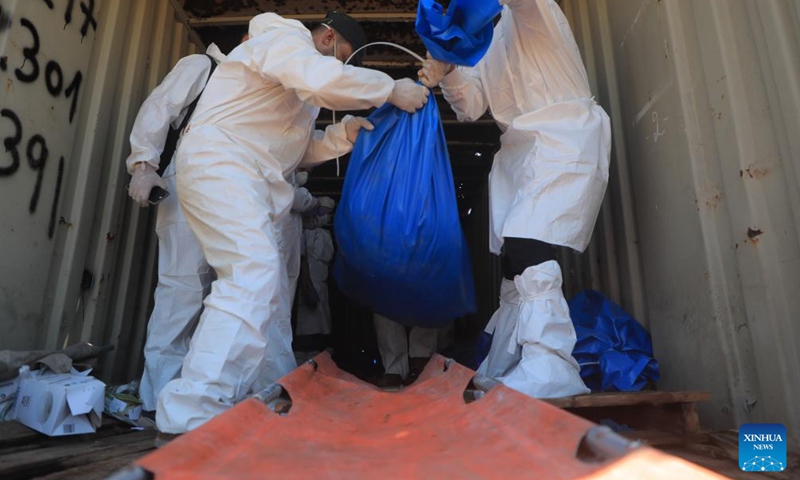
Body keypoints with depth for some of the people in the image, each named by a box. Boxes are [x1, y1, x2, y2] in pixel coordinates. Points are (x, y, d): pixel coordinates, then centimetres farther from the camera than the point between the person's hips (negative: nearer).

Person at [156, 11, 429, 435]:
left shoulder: (300, 85, 28)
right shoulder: (287, 40, -2)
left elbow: (301, 150, 23)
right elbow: (324, 79, -25)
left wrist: (343, 134, 7)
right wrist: (391, 89, -16)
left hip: (242, 179, 11)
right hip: (218, 162, -10)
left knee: (269, 290, 9)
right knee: (254, 275, -26)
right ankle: (191, 418, -26)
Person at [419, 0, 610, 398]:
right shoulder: (485, 41, 25)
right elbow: (472, 106, 12)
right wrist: (447, 75, -5)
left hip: (562, 140, -7)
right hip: (519, 150, 8)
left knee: (527, 249, -24)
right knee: (514, 261, 4)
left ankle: (550, 373, -21)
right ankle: (503, 374, 10)